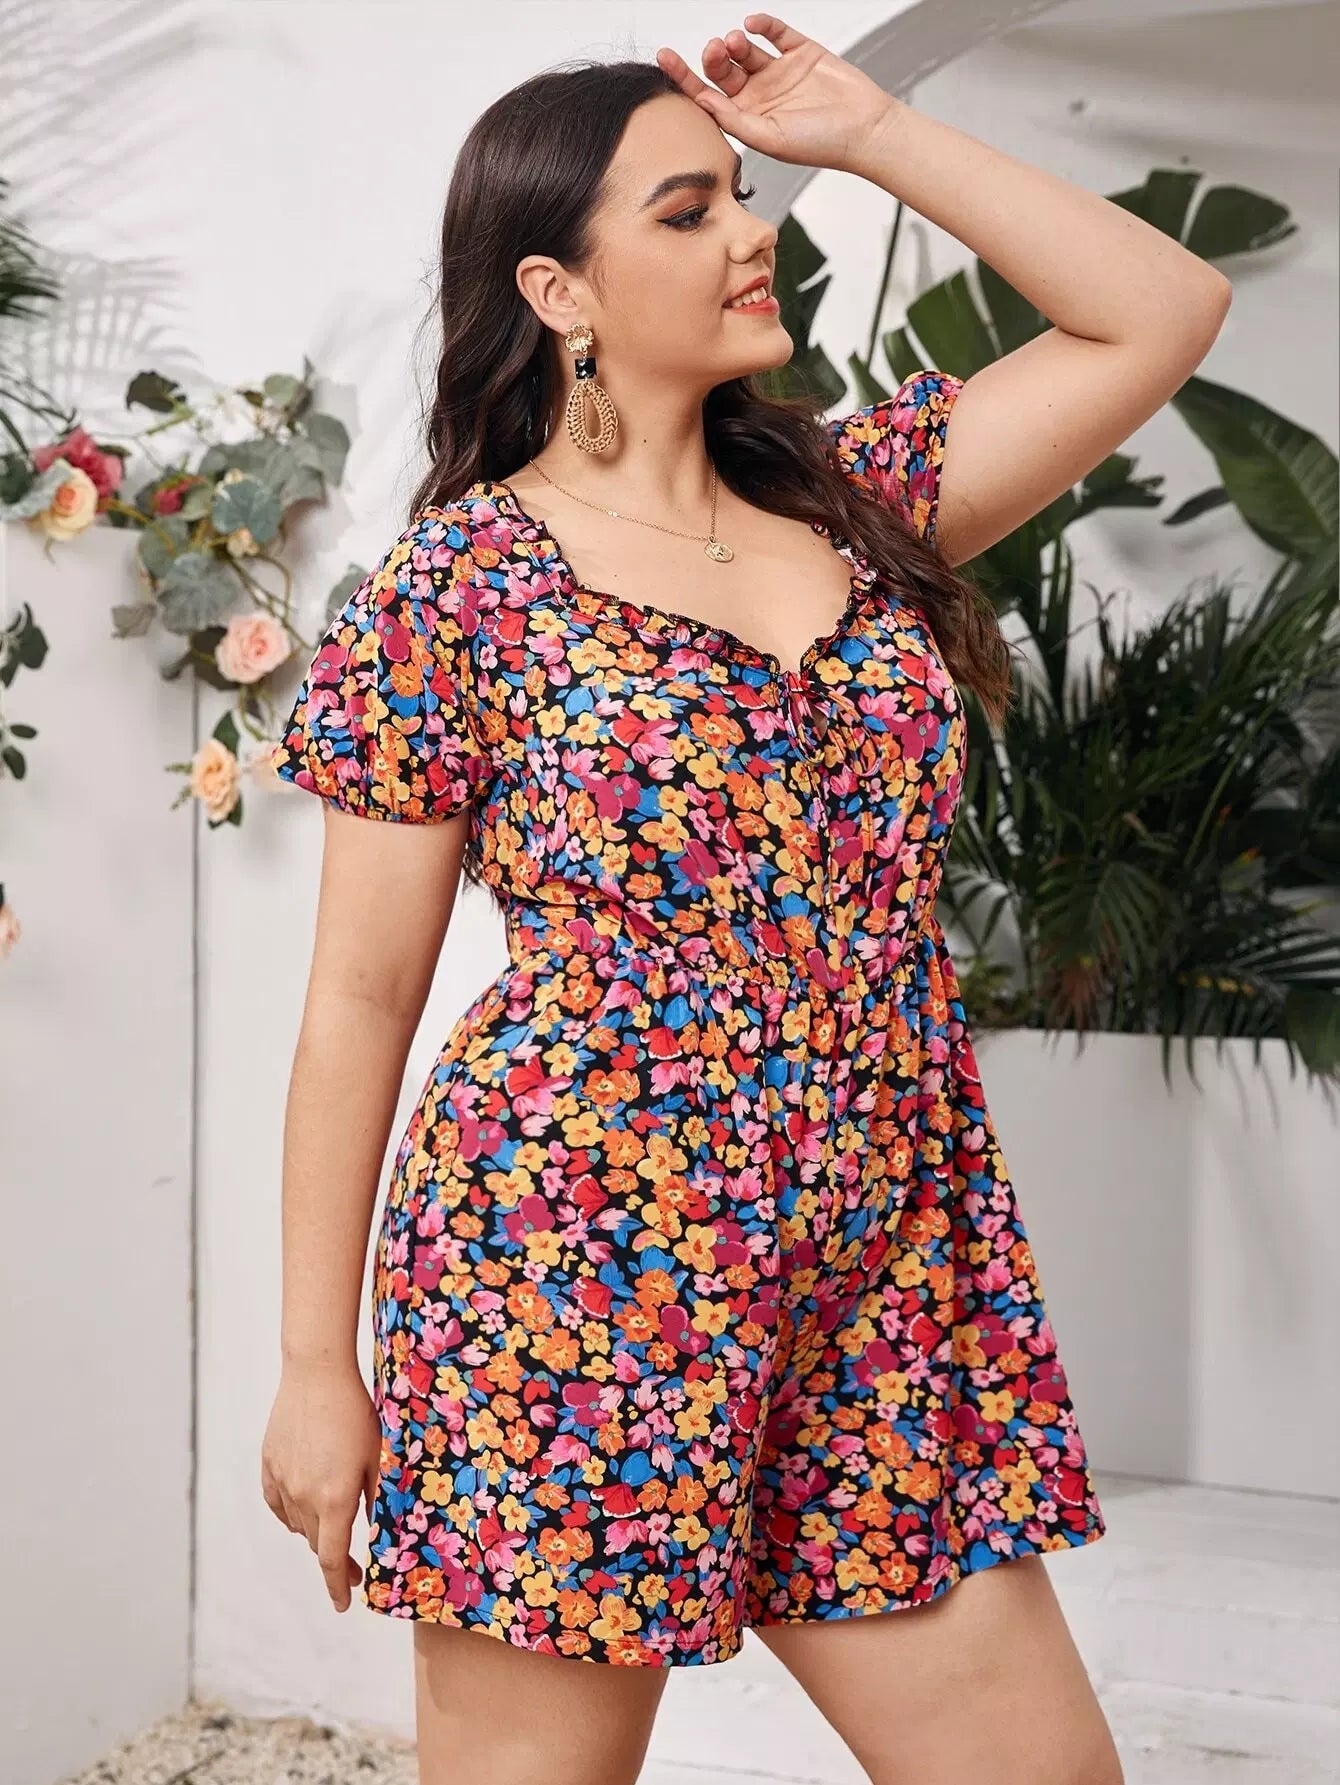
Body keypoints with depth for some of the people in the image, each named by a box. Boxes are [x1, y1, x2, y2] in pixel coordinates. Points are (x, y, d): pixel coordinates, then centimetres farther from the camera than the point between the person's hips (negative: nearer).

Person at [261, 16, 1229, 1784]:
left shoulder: (852, 500, 12)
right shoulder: (455, 588, -4)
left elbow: (1166, 311, 13)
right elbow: (361, 998, -3)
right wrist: (316, 1367, -3)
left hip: (890, 1295, 5)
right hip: (574, 1286, -5)